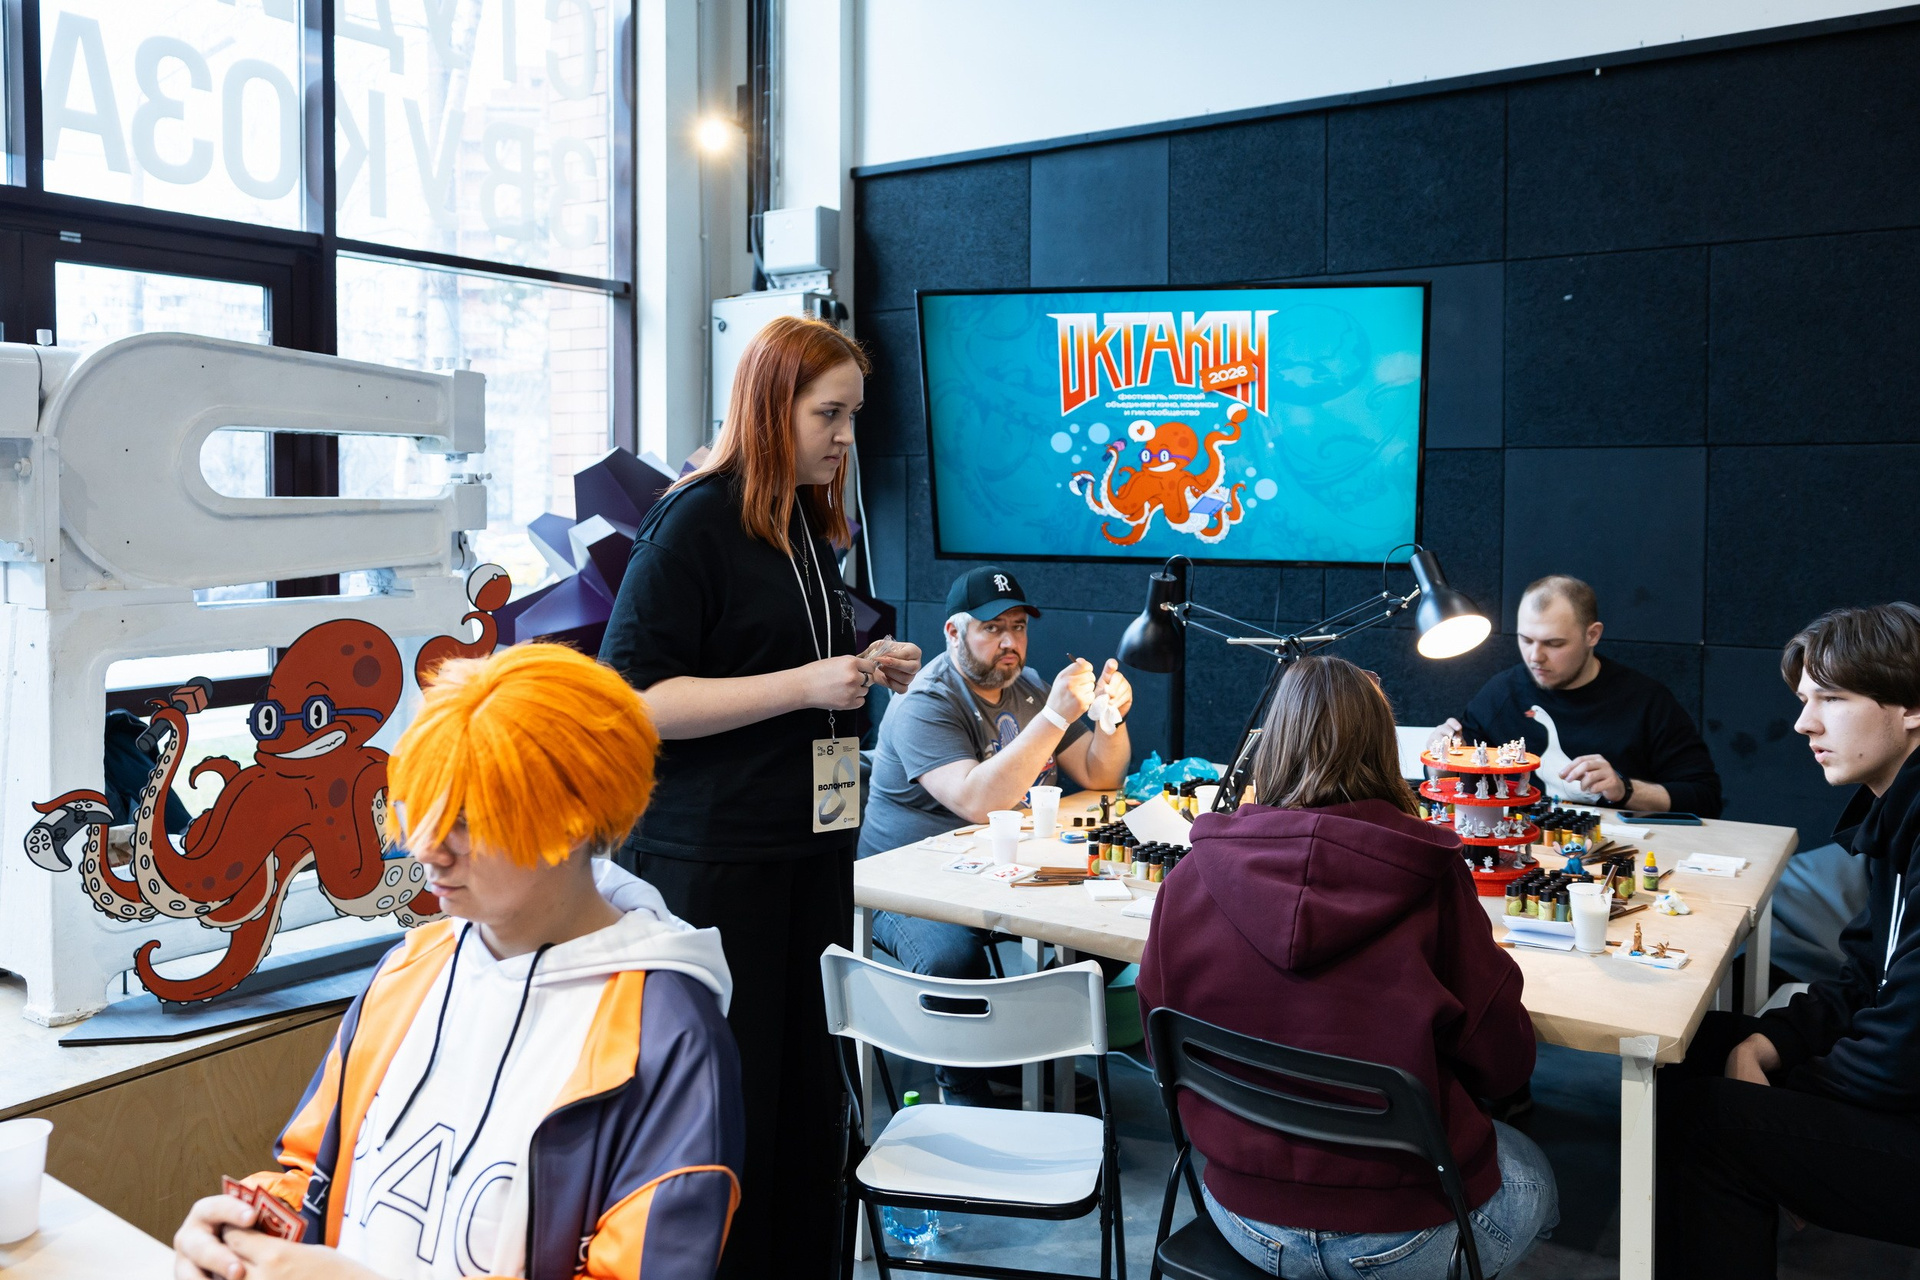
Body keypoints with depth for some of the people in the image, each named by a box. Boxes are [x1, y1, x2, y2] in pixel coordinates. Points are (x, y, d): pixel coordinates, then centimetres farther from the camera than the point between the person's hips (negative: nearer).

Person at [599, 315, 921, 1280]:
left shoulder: (808, 525, 15)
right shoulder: (693, 521, -9)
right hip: (715, 863, -7)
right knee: (733, 1100, 2)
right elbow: (634, 699, -15)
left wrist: (865, 672, 9)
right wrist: (804, 683, -19)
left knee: (811, 1088, 11)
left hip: (810, 845, 7)